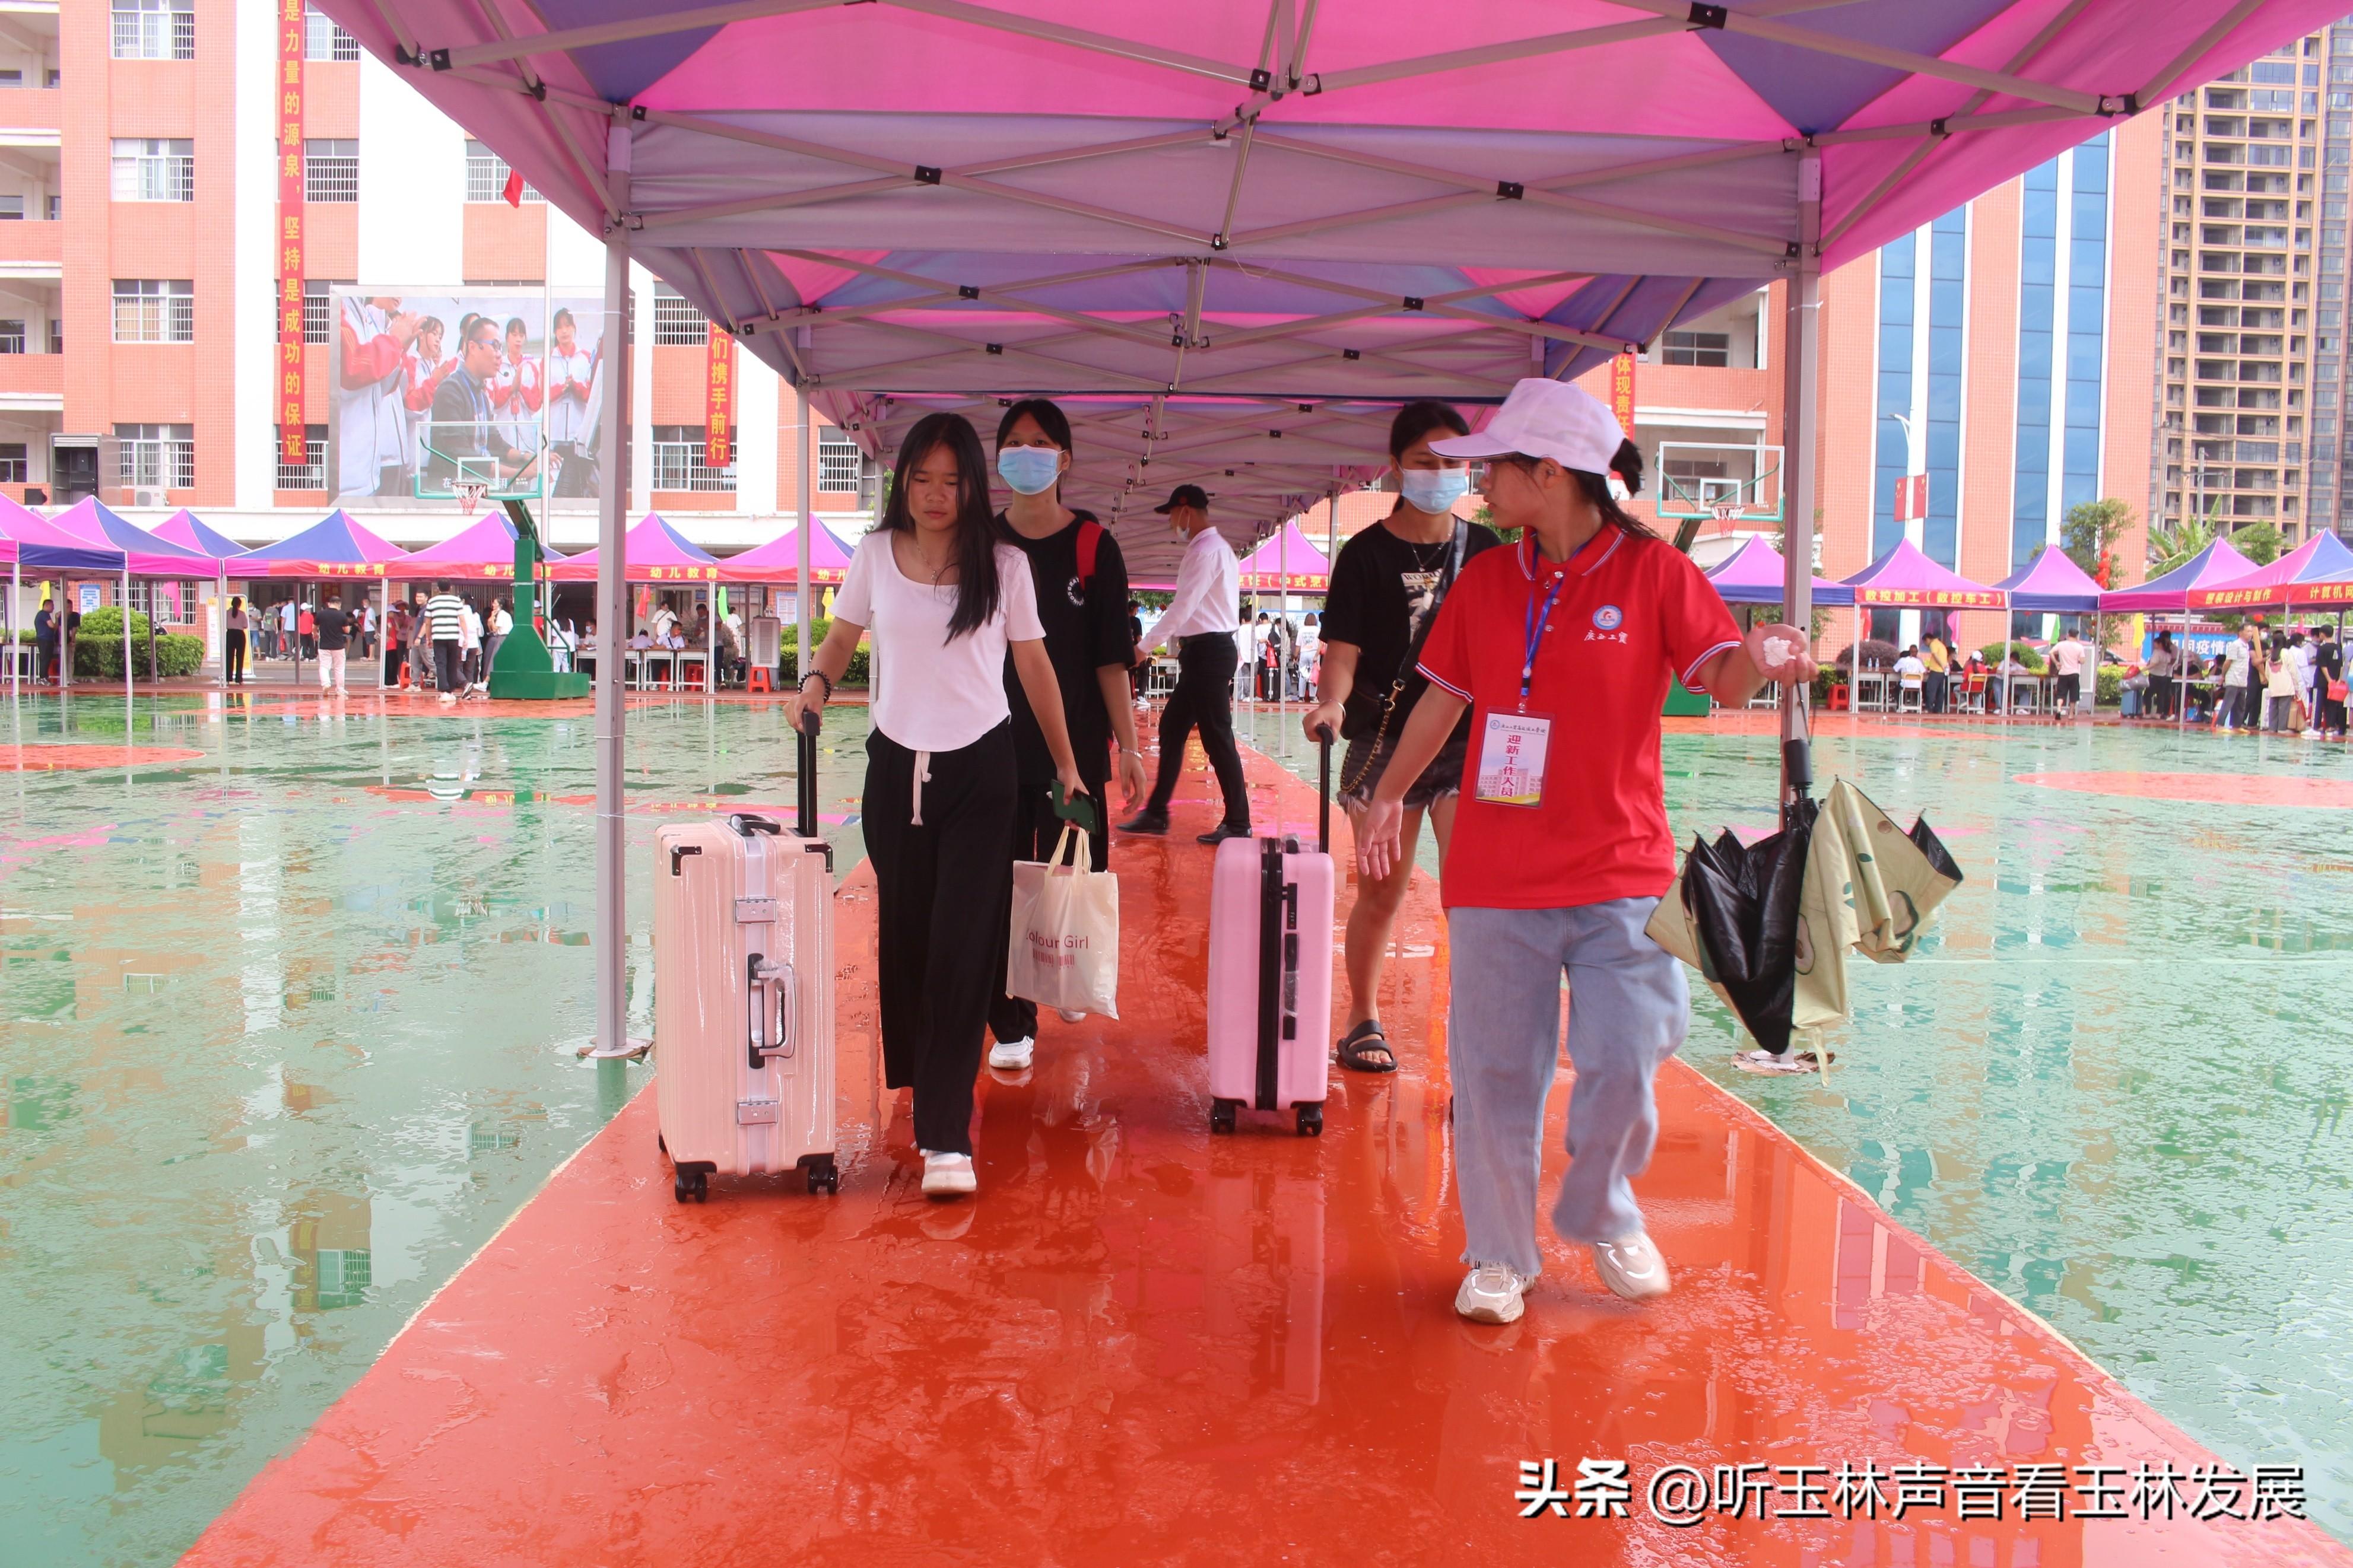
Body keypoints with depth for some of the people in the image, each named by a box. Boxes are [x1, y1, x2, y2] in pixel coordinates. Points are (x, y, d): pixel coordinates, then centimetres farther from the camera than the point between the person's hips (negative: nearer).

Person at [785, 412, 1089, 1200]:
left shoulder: (1003, 564, -1)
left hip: (979, 769, -2)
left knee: (961, 949, -9)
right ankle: (913, 1076, 35)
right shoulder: (875, 555, 4)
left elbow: (1034, 666, 7)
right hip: (896, 764, 3)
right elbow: (842, 638, 16)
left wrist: (1066, 764, 9)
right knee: (904, 935, 12)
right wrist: (814, 684, -6)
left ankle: (946, 1136, -10)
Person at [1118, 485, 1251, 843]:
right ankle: (1156, 813, 19)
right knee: (1171, 728, 13)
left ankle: (1238, 823, 0)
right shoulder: (1211, 548, 18)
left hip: (1208, 652, -11)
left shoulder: (1207, 550, -14)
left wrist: (1147, 645, -12)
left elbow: (1184, 606, -18)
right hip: (1204, 652, 11)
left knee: (1217, 737, -6)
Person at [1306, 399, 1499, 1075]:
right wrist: (1332, 701, -27)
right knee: (1381, 892, 8)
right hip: (1384, 742, -2)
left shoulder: (1486, 550, 7)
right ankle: (1363, 1022, 26)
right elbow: (1344, 646, -9)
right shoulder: (1367, 554, -2)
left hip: (1468, 741, 2)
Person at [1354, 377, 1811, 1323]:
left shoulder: (1652, 570, -3)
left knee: (1621, 1069, -1)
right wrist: (1388, 795, 15)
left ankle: (1605, 1220, 29)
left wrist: (1758, 660, -31)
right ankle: (1498, 1254, 24)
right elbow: (1445, 697, 15)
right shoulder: (1484, 582, 8)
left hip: (1620, 873, -2)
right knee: (1496, 1071, 6)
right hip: (1496, 876, 3)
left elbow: (1722, 680, -9)